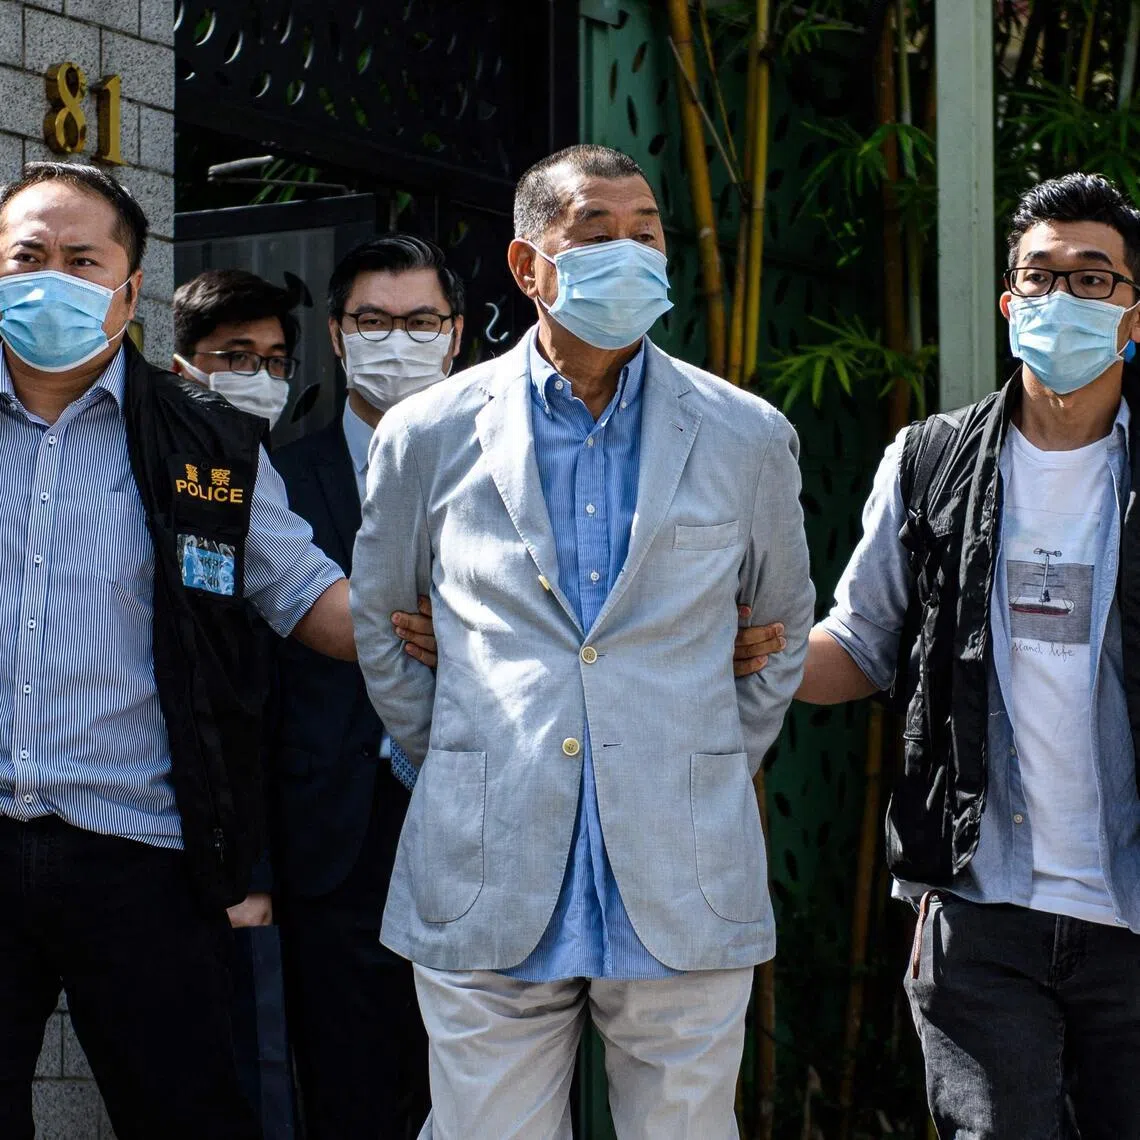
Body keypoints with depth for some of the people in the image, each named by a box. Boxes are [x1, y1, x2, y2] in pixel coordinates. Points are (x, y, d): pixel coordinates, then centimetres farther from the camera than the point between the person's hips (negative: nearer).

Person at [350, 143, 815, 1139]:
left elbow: (782, 627, 18)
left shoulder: (747, 438, 6)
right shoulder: (430, 434, 4)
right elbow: (379, 627, 16)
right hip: (486, 902, 0)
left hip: (686, 899, 1)